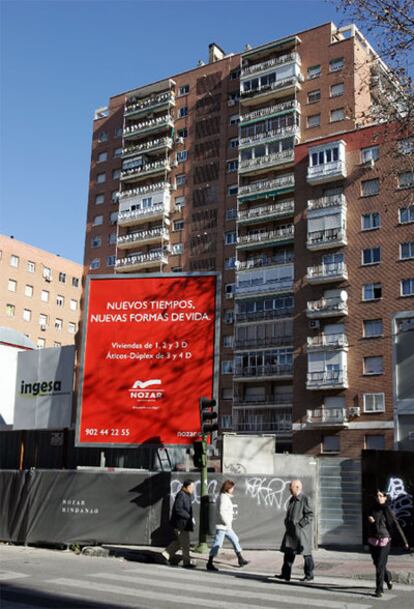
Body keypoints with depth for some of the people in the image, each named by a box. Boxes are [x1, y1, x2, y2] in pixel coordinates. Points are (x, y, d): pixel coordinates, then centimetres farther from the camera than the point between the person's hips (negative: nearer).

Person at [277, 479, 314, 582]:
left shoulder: (304, 499, -13)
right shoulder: (292, 499, 11)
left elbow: (310, 516, -17)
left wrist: (299, 524, -18)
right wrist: (287, 523, 7)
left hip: (302, 531, -8)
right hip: (291, 531, 8)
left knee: (306, 553, 2)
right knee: (288, 552, 8)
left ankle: (309, 575, 13)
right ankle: (285, 575, 14)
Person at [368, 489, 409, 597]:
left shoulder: (387, 510, -6)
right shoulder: (372, 510, 7)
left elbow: (396, 525, -9)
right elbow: (369, 525, 10)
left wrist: (404, 541, -13)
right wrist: (372, 521, -13)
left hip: (384, 540, -5)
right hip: (372, 540, 5)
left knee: (380, 565, -7)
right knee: (377, 563, 16)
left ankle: (379, 590, 0)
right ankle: (388, 578, 43)